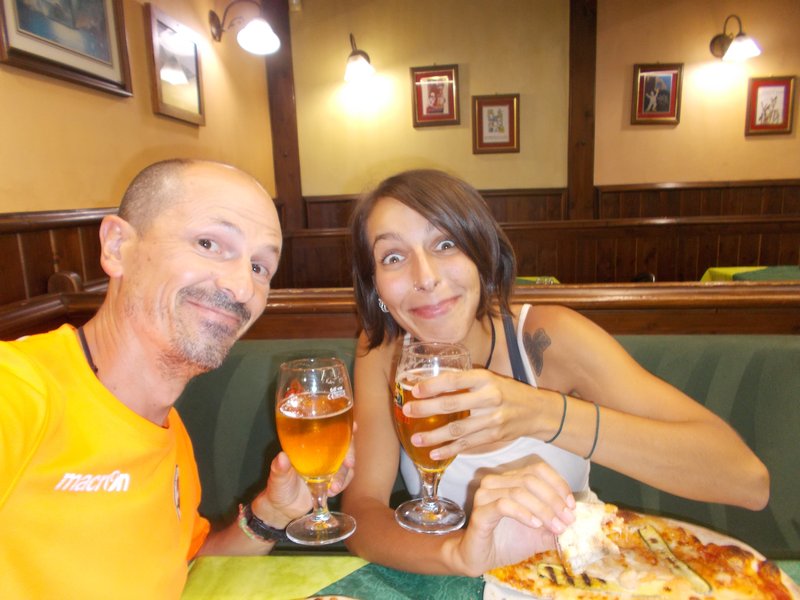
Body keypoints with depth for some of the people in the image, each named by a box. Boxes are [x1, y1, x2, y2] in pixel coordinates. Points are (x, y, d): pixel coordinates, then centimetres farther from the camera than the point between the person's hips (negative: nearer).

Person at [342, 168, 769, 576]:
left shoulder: (546, 338, -18)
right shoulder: (382, 351, -11)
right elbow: (361, 512, -16)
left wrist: (544, 415, -34)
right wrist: (458, 554, -36)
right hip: (452, 583, 2)